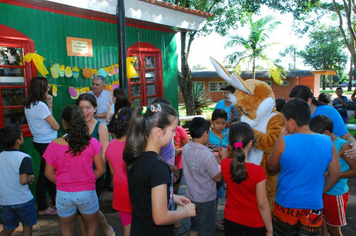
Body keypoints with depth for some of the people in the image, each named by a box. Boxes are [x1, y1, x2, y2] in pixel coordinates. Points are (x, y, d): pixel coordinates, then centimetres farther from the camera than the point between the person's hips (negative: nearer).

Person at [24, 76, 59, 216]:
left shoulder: (28, 105, 6)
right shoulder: (40, 105, -21)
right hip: (47, 143, -9)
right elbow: (56, 126, -15)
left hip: (39, 142, 9)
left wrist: (49, 105, 3)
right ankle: (43, 208, 16)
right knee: (45, 174, 3)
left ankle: (54, 200, 36)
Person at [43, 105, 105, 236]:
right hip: (87, 193, -1)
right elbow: (100, 169, -9)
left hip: (63, 194, 1)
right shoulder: (91, 143, -14)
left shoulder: (54, 145, -13)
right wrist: (89, 180, 7)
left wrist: (62, 183, 12)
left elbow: (49, 173, -5)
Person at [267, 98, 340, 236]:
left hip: (286, 204, -2)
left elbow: (271, 169, -2)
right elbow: (335, 174, 2)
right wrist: (319, 192, 15)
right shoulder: (327, 142, -7)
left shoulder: (284, 142, -17)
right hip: (314, 206, 3)